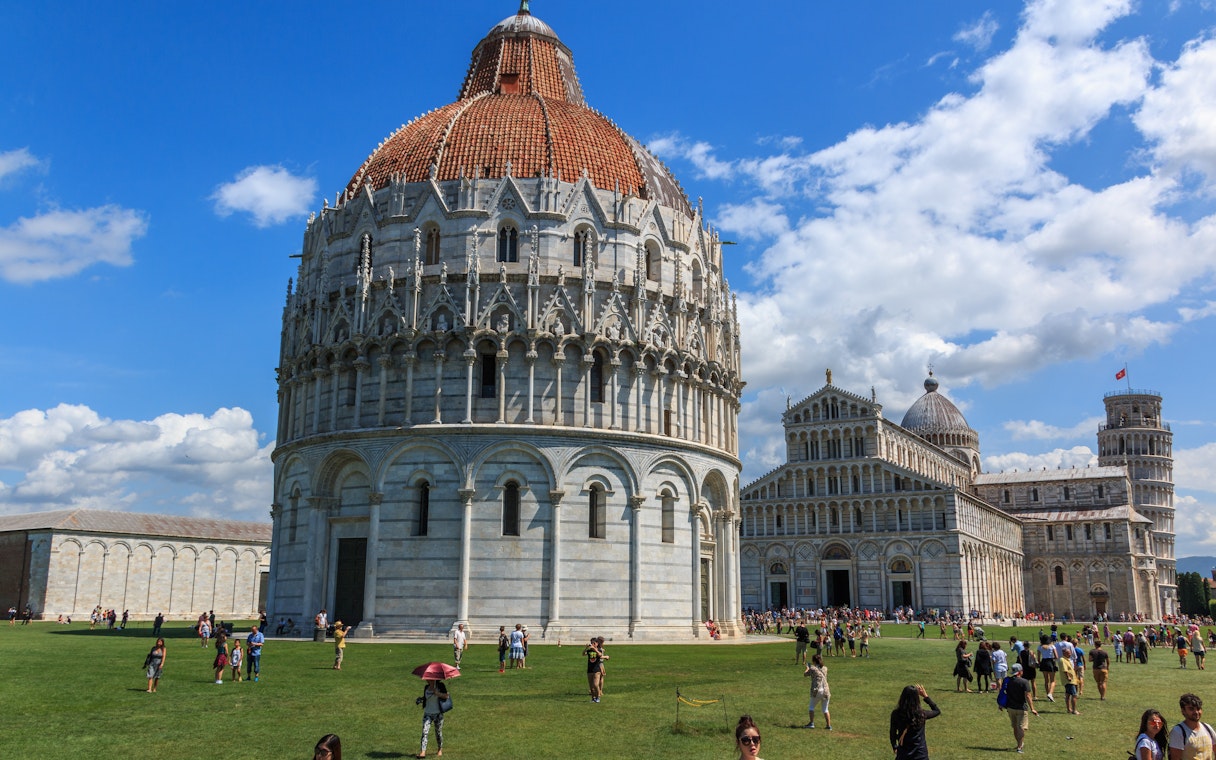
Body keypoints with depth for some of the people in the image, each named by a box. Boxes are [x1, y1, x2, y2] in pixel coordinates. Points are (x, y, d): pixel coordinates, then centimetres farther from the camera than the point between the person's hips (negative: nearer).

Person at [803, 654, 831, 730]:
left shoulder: (812, 668, -3)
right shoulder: (825, 668, 10)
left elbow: (805, 674, 13)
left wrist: (807, 668, 33)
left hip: (816, 691, -3)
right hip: (826, 691, 3)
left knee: (811, 707, 17)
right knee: (825, 709, 16)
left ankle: (811, 723, 12)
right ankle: (828, 725, 10)